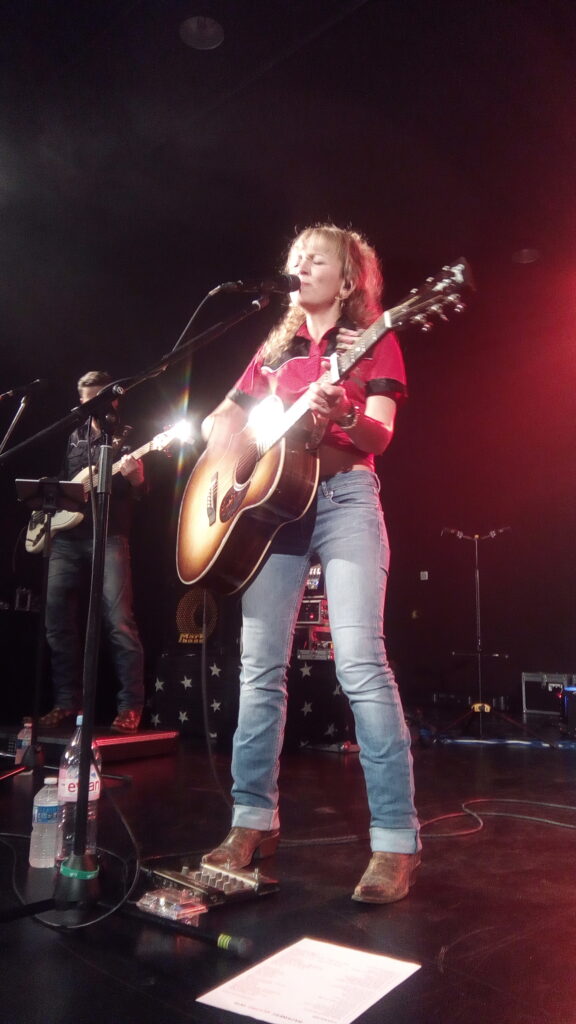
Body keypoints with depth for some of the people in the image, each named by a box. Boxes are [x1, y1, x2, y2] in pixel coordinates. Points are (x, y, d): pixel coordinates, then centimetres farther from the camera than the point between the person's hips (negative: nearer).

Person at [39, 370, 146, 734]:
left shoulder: (126, 437, 5)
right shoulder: (74, 436, 19)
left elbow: (141, 490, -5)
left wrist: (134, 476, -27)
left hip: (108, 536, -5)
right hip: (66, 535, 5)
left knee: (119, 621, -12)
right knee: (58, 621, 3)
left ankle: (131, 706, -6)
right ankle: (68, 701, 14)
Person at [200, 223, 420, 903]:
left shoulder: (371, 341, 8)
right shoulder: (276, 349, 21)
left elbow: (381, 435, -6)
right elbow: (219, 419, 23)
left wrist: (341, 415, -27)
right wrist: (229, 439, 0)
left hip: (344, 495, -5)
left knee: (359, 662, -17)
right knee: (259, 666, 1)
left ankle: (396, 842, -7)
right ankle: (254, 821, 14)